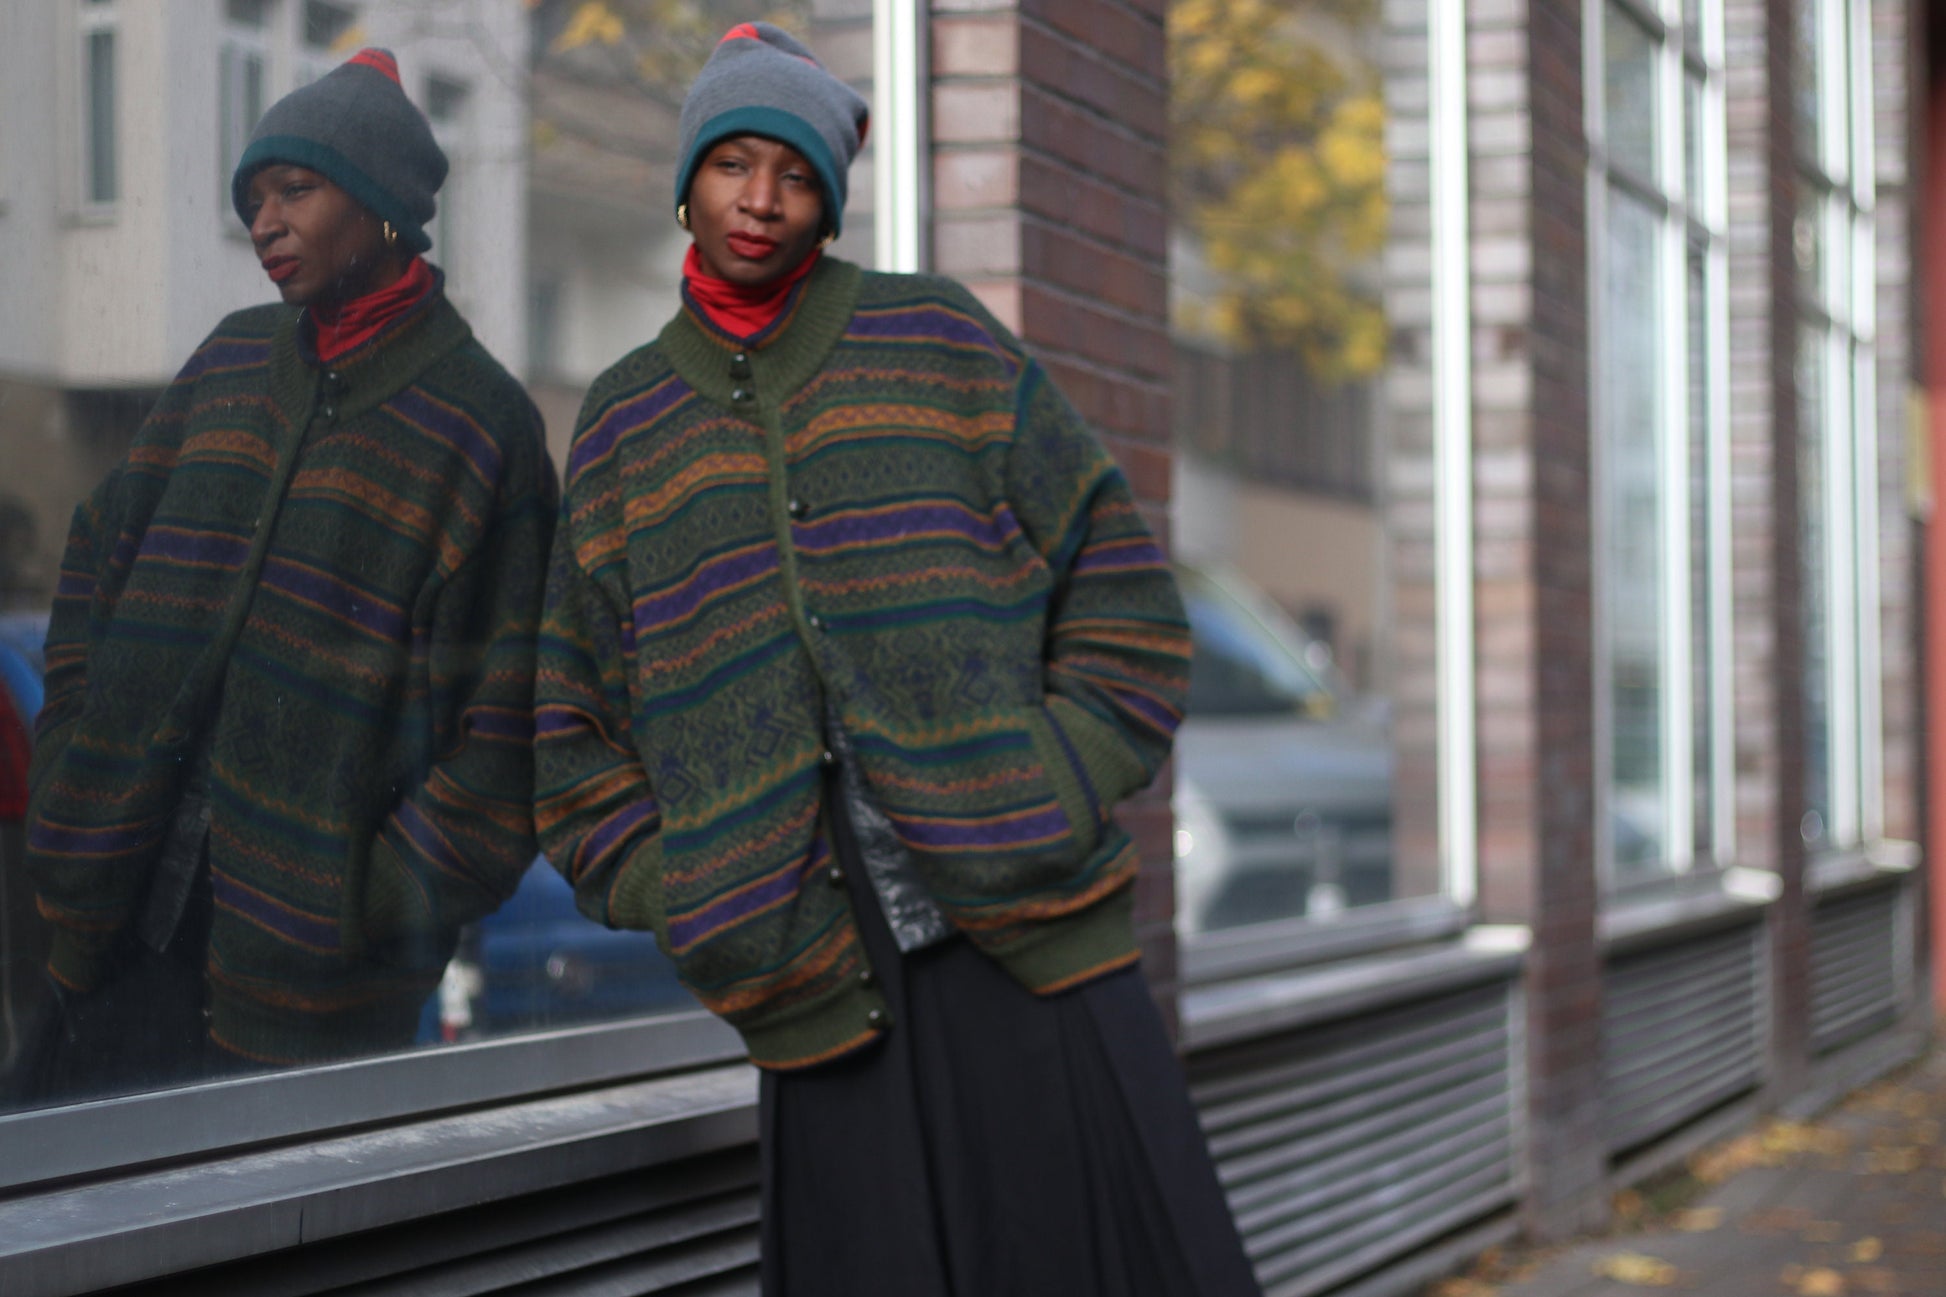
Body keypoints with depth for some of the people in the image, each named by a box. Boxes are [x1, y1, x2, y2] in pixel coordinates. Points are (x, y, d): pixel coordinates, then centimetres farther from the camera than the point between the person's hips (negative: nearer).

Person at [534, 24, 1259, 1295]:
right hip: (828, 987, 1)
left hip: (1028, 945, -1)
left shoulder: (938, 340, 8)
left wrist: (1057, 799, -3)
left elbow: (1118, 584, 6)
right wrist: (684, 903, 4)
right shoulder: (626, 424, 13)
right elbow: (576, 726, 16)